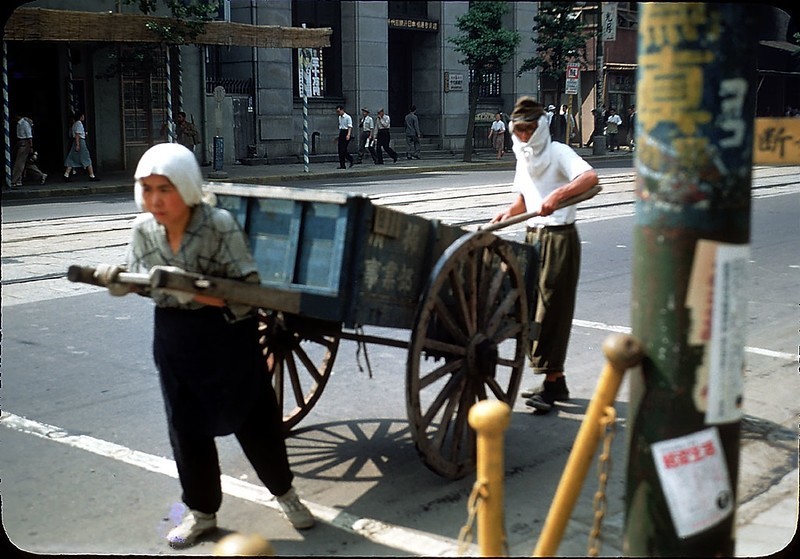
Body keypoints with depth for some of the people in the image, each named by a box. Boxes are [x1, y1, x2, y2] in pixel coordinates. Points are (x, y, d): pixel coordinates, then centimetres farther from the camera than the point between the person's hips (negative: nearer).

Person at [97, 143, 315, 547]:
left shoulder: (219, 225, -21)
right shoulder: (144, 229, -6)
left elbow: (249, 287, -21)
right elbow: (134, 279, 8)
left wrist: (198, 291, -35)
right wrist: (112, 278, -15)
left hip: (227, 336, -4)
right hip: (174, 339, 4)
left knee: (254, 419, 8)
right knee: (186, 427, 11)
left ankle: (285, 493, 32)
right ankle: (202, 511, 31)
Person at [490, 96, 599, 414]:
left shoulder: (558, 153, -11)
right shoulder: (523, 159, 13)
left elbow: (590, 178, -28)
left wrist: (558, 194, -42)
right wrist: (508, 213, 2)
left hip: (559, 238, -8)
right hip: (533, 236, 8)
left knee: (552, 307, -8)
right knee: (533, 305, 8)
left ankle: (551, 383, -3)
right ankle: (556, 380, 17)